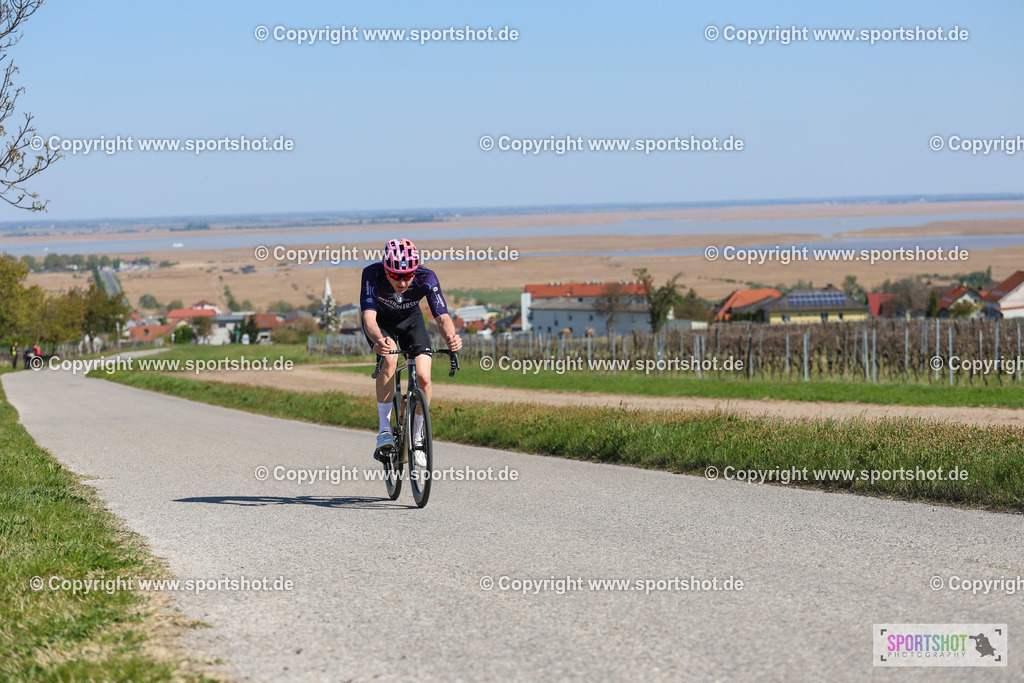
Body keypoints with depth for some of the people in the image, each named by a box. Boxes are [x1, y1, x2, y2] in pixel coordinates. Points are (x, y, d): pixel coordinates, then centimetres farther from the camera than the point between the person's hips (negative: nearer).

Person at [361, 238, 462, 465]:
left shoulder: (426, 278, -32)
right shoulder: (372, 275, -36)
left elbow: (442, 317, -35)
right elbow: (369, 318, -44)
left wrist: (451, 337, -58)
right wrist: (378, 340, -66)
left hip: (410, 319, 2)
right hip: (380, 320, -2)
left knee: (423, 376, -16)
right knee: (389, 360, -32)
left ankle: (417, 437, 7)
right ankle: (384, 431, -21)